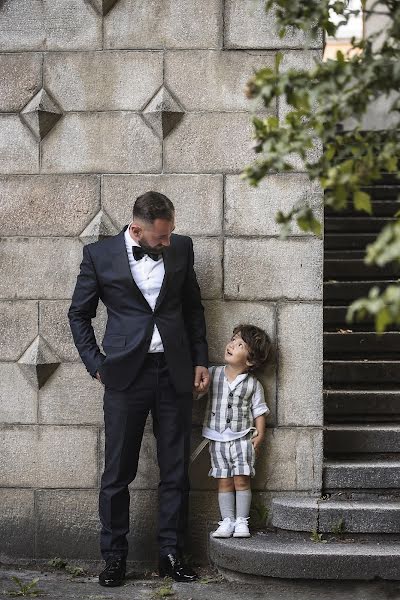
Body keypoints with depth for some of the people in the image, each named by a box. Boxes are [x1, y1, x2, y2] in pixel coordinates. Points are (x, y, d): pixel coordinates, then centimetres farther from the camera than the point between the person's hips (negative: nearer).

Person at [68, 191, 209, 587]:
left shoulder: (181, 247, 4)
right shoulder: (99, 254, -4)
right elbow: (79, 314, 7)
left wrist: (200, 360, 10)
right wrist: (96, 364, 0)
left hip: (174, 372, 3)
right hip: (127, 374, -2)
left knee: (176, 471, 6)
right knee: (117, 473, 2)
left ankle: (171, 554, 16)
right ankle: (114, 557, 12)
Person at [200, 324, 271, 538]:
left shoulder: (253, 385, 1)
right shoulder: (212, 375, 2)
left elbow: (259, 410, 5)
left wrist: (260, 433, -3)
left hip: (242, 438, -1)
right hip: (218, 439, 1)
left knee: (241, 479, -4)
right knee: (224, 481, 2)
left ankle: (241, 521, 3)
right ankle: (227, 521, 7)